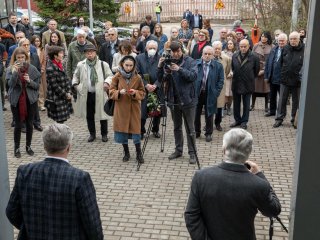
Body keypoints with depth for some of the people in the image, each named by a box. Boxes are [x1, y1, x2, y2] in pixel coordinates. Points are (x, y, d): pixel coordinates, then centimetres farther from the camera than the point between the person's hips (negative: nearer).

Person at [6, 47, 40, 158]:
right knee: (18, 125, 3)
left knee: (29, 124, 10)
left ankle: (28, 146, 25)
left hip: (30, 100, 1)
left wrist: (29, 81, -18)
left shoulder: (32, 68, -2)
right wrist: (14, 72, -30)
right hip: (16, 100, -1)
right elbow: (10, 84, -18)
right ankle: (17, 148, 17)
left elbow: (37, 85, 1)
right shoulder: (11, 69, -5)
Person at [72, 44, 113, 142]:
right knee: (89, 116, 11)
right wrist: (75, 85, 3)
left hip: (100, 94, -2)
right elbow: (76, 76, 18)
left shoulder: (103, 64, -2)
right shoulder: (80, 65, 4)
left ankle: (104, 134, 23)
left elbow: (110, 76, 4)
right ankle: (92, 134, 27)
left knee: (102, 115, 6)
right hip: (86, 94, 2)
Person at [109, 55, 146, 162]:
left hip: (134, 108, -1)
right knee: (122, 130, 7)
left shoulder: (137, 77, -2)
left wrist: (135, 93, -17)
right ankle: (126, 153, 24)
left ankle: (139, 154, 14)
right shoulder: (117, 76, -3)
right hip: (121, 108, 1)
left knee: (136, 130, -1)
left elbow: (142, 93, 3)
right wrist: (119, 92, -20)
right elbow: (111, 92, -1)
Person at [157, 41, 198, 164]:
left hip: (187, 100, -4)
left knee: (190, 129, 2)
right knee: (177, 127, 16)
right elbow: (161, 79, -2)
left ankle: (192, 153, 11)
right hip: (174, 100, 4)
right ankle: (178, 150, 28)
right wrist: (160, 67, -19)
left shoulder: (190, 61, -6)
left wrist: (179, 69, -32)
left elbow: (193, 76, -20)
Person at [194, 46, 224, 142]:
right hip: (197, 93, 1)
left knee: (209, 114, 8)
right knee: (196, 114, 11)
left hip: (210, 94, -1)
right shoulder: (195, 64, -2)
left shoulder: (218, 66, -2)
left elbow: (220, 81, 0)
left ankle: (209, 133, 22)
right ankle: (196, 132, 28)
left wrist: (216, 93, -8)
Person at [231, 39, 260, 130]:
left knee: (246, 104, 7)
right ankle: (237, 120, 26)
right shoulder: (234, 56, 0)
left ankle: (244, 121, 18)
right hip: (236, 84, 3)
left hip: (247, 84, -3)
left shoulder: (254, 57, -10)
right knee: (236, 103, 12)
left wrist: (250, 78, 7)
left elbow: (256, 70, 2)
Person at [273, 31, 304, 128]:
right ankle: (279, 119, 17)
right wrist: (281, 74, 5)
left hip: (297, 81, -2)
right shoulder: (285, 49, 2)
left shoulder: (304, 50, -8)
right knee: (282, 100, 7)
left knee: (296, 101, 10)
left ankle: (294, 119, 24)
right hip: (285, 79, 2)